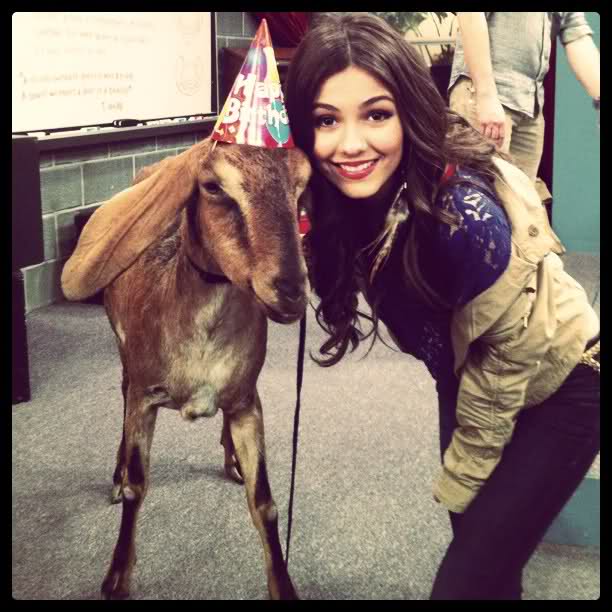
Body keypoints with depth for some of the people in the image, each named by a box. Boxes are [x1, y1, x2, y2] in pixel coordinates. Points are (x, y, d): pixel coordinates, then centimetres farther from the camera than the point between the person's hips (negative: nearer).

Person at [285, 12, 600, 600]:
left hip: (555, 390, -6)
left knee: (467, 581, -6)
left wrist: (461, 474, -10)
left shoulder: (462, 213, -36)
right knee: (479, 543, 21)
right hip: (470, 379, 6)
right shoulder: (334, 200, -18)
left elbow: (510, 349, -23)